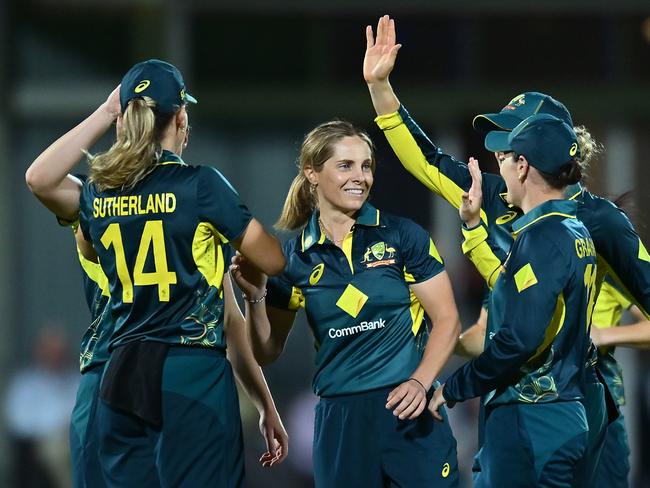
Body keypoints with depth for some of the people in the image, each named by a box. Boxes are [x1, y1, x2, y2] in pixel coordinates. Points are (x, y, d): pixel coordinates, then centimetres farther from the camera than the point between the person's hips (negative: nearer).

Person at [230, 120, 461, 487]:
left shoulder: (402, 236, -1)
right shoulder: (295, 257, 5)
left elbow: (447, 320, 0)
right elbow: (268, 352, 9)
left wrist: (420, 382, -15)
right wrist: (255, 296, -7)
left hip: (410, 413, -2)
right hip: (339, 421, 2)